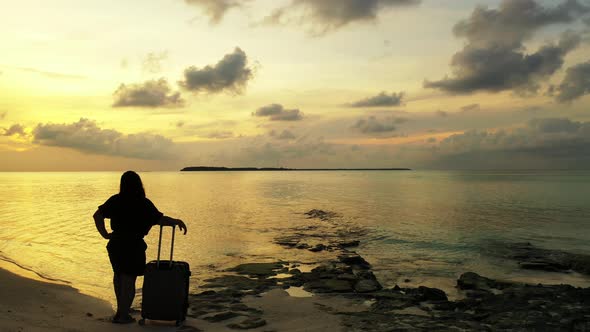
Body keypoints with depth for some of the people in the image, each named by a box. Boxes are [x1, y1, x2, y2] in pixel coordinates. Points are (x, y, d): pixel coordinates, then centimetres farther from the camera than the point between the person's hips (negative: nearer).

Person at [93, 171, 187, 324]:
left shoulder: (115, 200, 1)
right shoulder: (143, 203, -15)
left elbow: (97, 215, -1)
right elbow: (160, 219, -22)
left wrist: (105, 234, 3)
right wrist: (176, 221, -8)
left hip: (116, 242, 5)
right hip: (133, 244, -5)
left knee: (119, 275, 22)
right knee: (129, 279, 7)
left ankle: (121, 309, 33)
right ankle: (123, 315, 15)